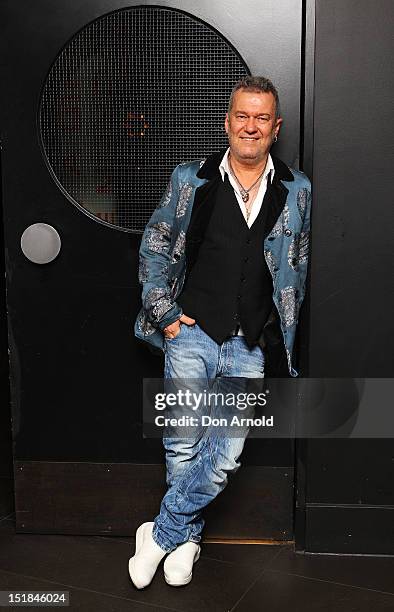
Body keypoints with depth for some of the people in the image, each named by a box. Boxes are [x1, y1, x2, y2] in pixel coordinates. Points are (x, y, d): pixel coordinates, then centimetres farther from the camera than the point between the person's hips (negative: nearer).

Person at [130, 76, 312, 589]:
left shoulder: (297, 190, 5)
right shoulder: (190, 180, 3)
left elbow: (300, 268, 12)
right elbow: (154, 247, 9)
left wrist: (281, 336, 9)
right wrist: (165, 312, 0)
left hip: (253, 348, 1)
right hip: (192, 334, -1)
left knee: (224, 458, 1)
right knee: (183, 447, 4)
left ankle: (161, 535, 21)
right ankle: (187, 538, 29)